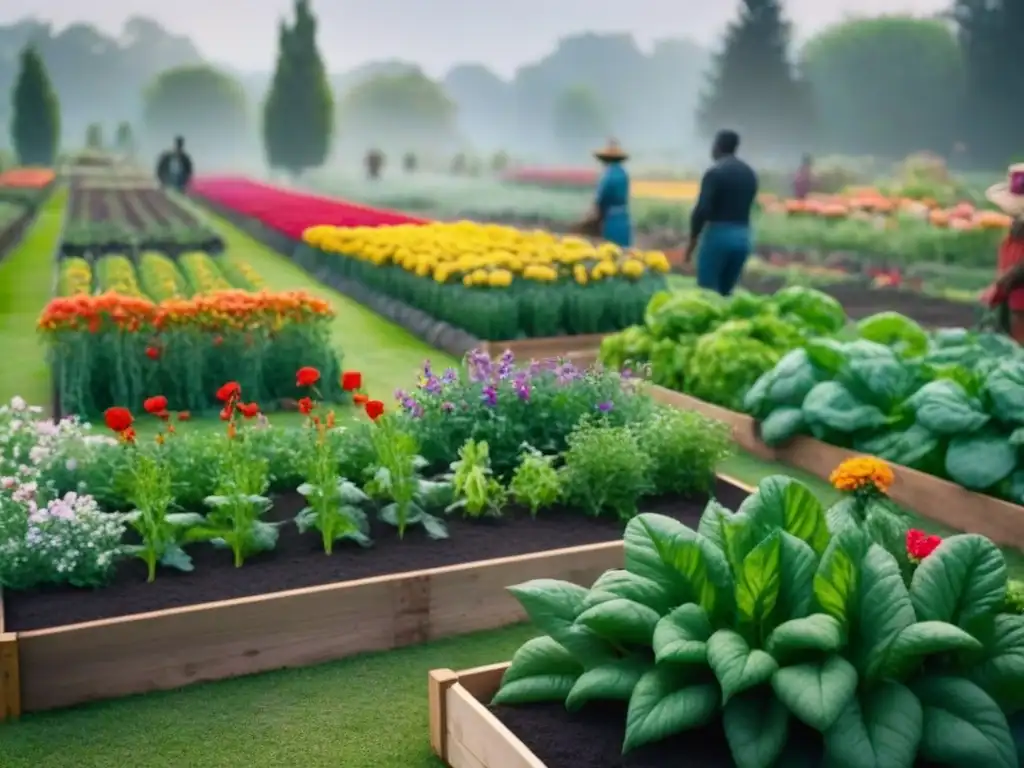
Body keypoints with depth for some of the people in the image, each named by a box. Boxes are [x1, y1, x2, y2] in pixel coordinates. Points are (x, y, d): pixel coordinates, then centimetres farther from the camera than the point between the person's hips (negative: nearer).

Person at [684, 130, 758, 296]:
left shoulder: (715, 172, -9)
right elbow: (746, 206, 15)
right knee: (726, 292, 13)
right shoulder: (750, 173, 13)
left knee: (707, 292, -3)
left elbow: (702, 209, -15)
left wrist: (692, 240, -9)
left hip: (718, 234, -7)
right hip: (743, 236, 7)